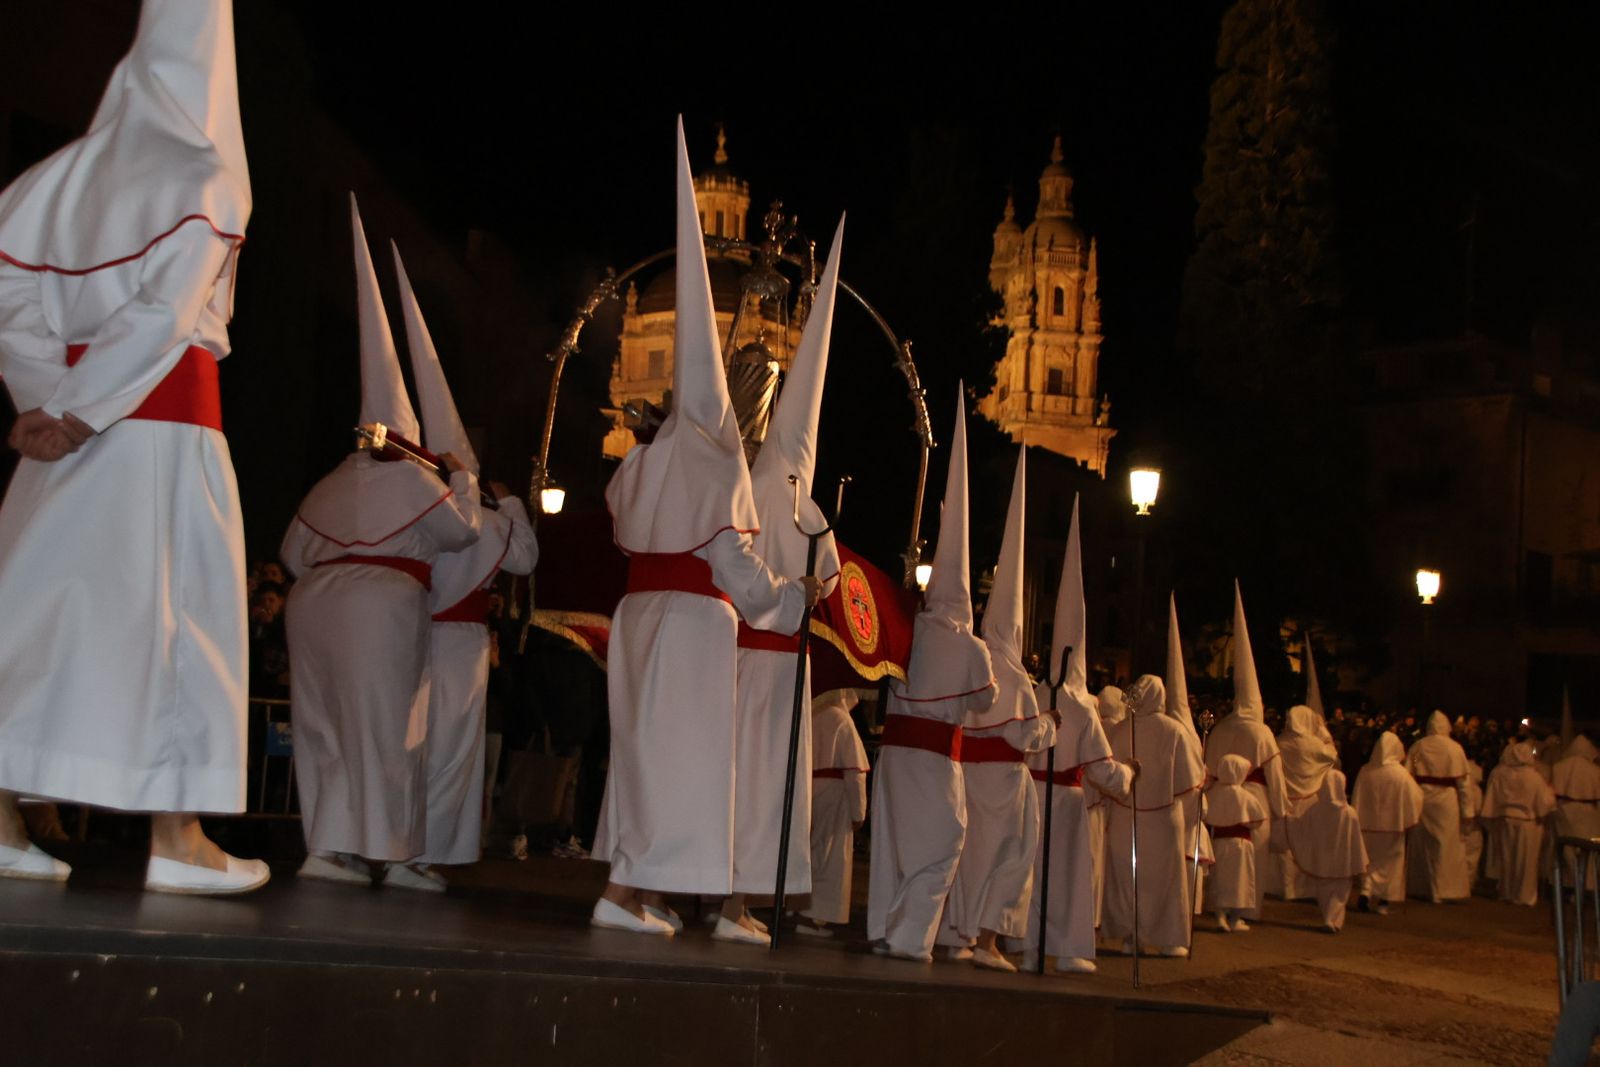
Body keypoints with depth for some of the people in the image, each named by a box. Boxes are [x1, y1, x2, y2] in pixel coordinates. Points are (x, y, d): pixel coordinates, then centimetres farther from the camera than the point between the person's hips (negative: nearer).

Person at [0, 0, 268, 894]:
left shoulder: (74, 167, 13)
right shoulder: (205, 175, -4)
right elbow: (167, 310, -16)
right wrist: (79, 411, -13)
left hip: (74, 407, 6)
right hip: (168, 412, -6)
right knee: (172, 602, -2)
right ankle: (177, 837, -1)